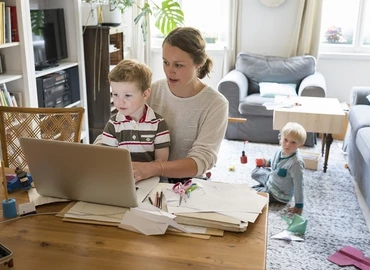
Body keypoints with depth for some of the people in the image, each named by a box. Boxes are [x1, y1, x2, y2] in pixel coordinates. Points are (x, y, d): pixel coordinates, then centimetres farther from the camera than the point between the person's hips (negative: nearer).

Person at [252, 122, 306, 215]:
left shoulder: (296, 163, -38)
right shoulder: (280, 150, -14)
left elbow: (298, 185, -30)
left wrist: (299, 205, -25)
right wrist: (268, 163, 3)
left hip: (278, 195, -8)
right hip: (271, 178, 8)